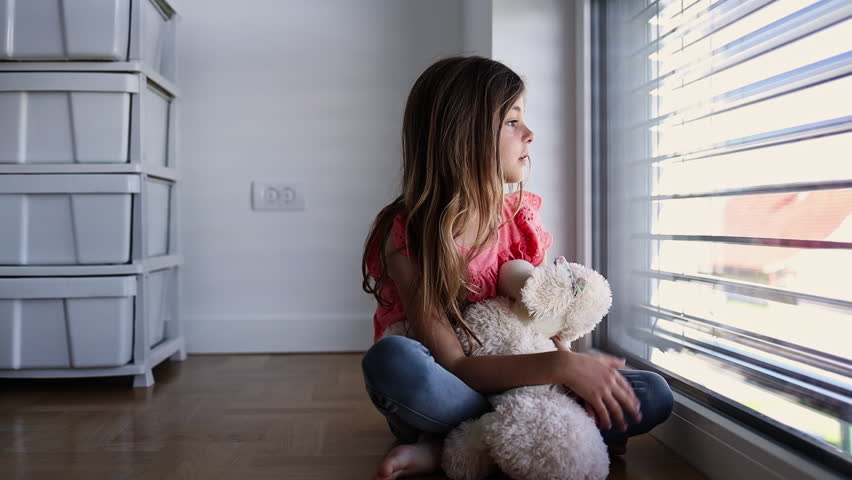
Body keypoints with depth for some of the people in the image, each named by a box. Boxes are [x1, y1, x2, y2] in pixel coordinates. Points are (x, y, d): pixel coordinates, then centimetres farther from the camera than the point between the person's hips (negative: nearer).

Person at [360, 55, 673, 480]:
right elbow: (452, 366, -26)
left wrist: (580, 374, -17)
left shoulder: (520, 217, -4)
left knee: (654, 395, -12)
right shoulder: (406, 235, -20)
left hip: (509, 386, 6)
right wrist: (561, 366, -33)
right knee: (390, 360, -38)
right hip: (438, 396, -5)